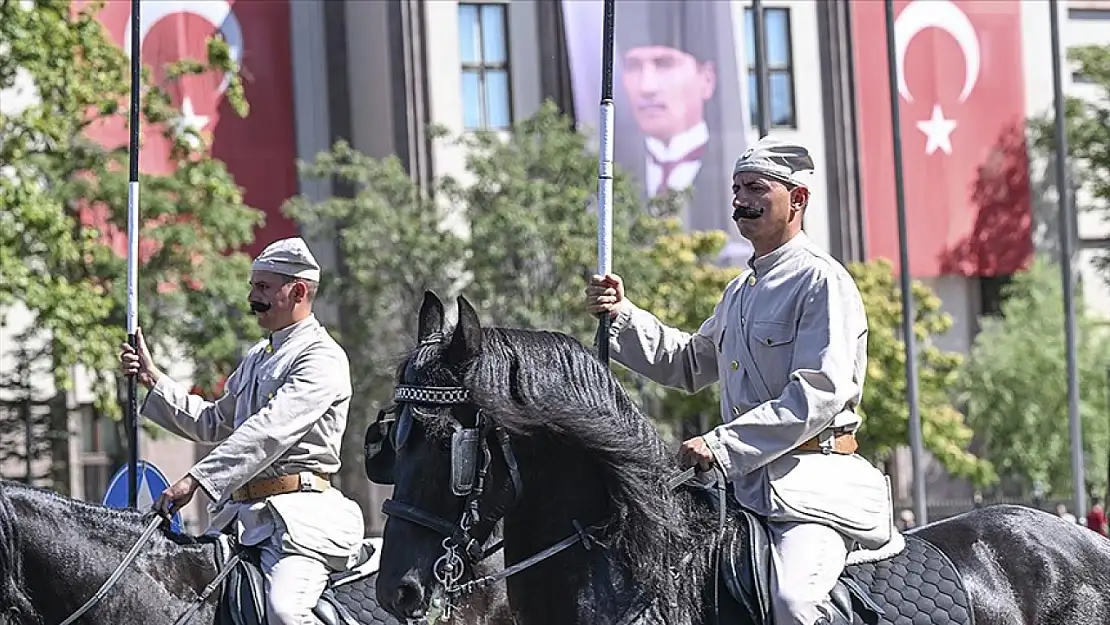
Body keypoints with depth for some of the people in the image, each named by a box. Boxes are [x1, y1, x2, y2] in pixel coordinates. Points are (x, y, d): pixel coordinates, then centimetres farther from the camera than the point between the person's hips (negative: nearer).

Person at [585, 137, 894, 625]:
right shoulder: (741, 291, 21)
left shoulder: (823, 281, -7)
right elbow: (690, 364, 34)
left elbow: (818, 392, -18)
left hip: (812, 478, -9)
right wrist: (623, 317, 18)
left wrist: (723, 445, -23)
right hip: (745, 483, 9)